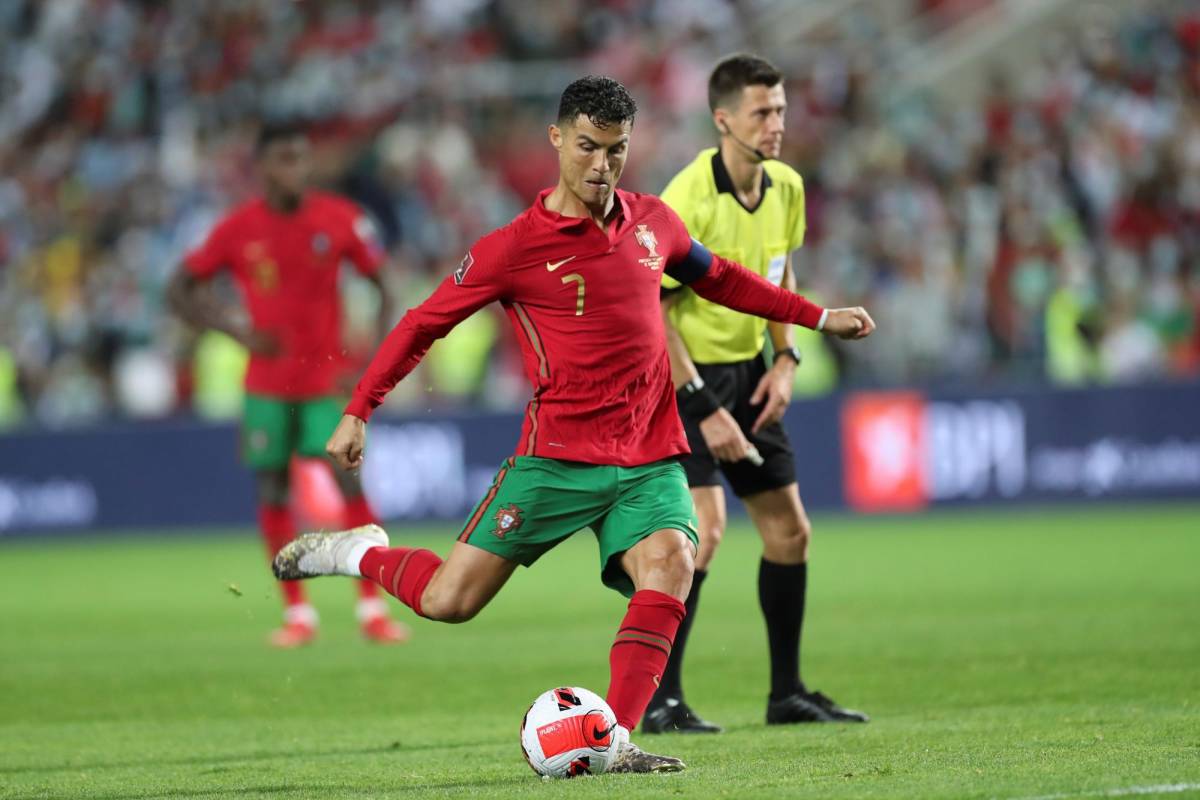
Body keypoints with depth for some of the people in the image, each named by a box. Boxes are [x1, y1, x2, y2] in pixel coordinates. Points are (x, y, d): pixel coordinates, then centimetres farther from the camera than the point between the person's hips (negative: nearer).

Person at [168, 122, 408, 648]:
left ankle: (372, 609, -2)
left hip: (327, 378, -1)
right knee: (272, 491, 1)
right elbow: (180, 290, 1)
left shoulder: (339, 219, -6)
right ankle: (297, 614, 11)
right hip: (267, 383, 1)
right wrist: (236, 329, -13)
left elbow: (384, 283, 2)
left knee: (350, 481, -9)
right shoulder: (237, 230, -6)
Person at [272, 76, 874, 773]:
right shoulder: (514, 248, -6)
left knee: (670, 564, -25)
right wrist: (358, 413, -4)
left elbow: (717, 278, 28)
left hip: (650, 460, 4)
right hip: (558, 456, -3)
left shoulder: (653, 221, 8)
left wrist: (817, 317, 30)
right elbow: (424, 324, 1)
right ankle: (361, 553, 24)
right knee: (448, 601, -8)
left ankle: (615, 741, -24)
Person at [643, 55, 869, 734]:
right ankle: (661, 701, -14)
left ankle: (788, 693, 21)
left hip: (747, 371, 8)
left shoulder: (786, 187, 1)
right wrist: (704, 410, -22)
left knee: (790, 530, 8)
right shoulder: (689, 201, -22)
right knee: (705, 527, -20)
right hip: (685, 373, -8)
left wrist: (785, 359, 4)